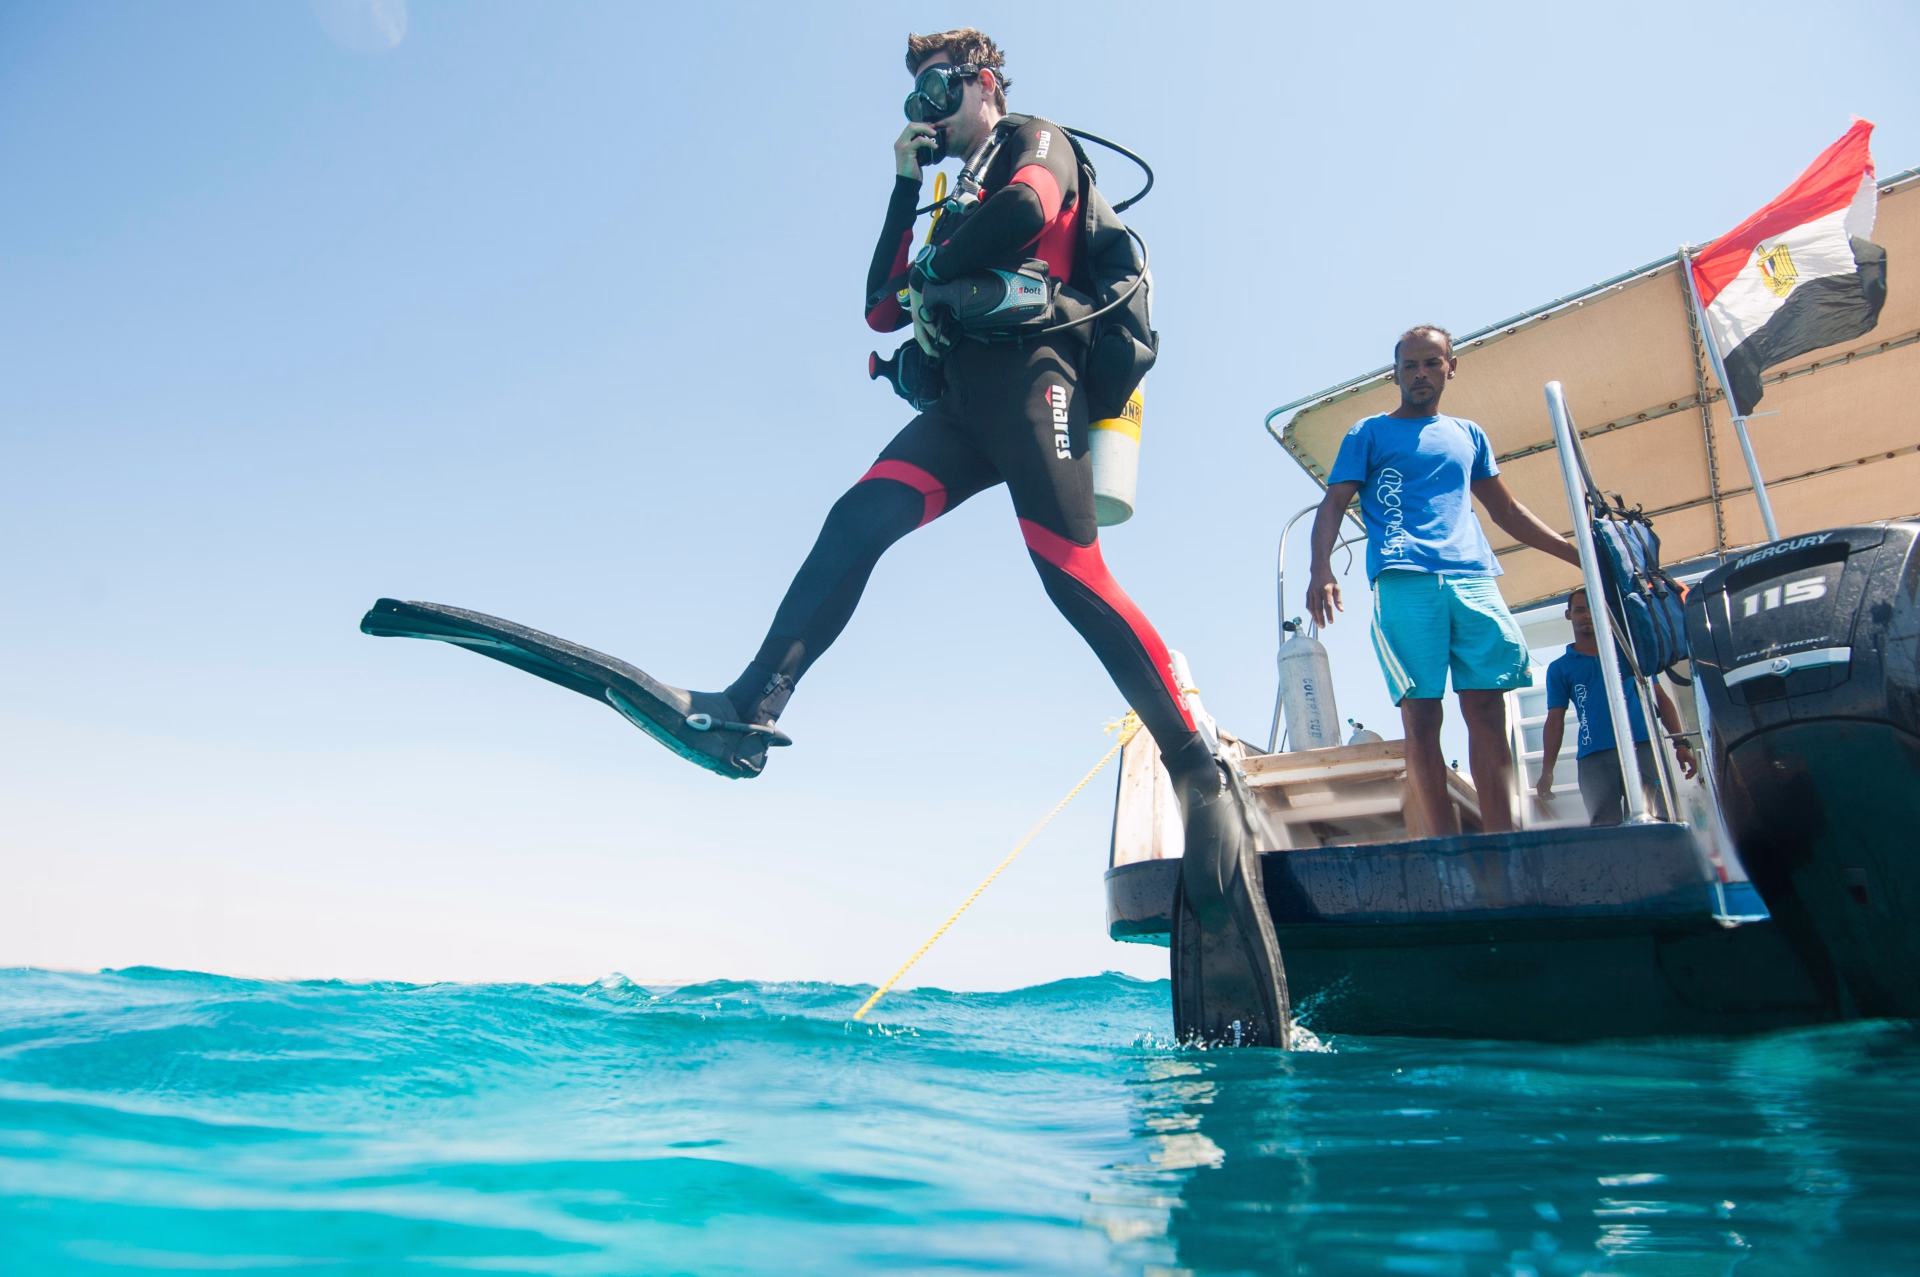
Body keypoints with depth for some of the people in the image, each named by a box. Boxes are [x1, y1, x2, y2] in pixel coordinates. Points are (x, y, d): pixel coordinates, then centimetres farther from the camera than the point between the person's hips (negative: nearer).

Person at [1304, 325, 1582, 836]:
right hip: (1404, 582, -3)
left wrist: (1581, 554, 26)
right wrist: (1321, 571, -14)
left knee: (1488, 712, -6)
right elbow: (1333, 505, 5)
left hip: (1473, 579, 4)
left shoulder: (1468, 435, 26)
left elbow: (1507, 511, 31)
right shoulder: (1369, 433, 15)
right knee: (1421, 717, -10)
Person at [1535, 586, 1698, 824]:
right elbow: (1555, 720, 11)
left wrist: (1680, 742, 4)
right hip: (1594, 757, 0)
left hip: (1642, 746, 0)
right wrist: (1546, 772, 1)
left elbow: (1661, 698, 16)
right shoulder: (1559, 668, 18)